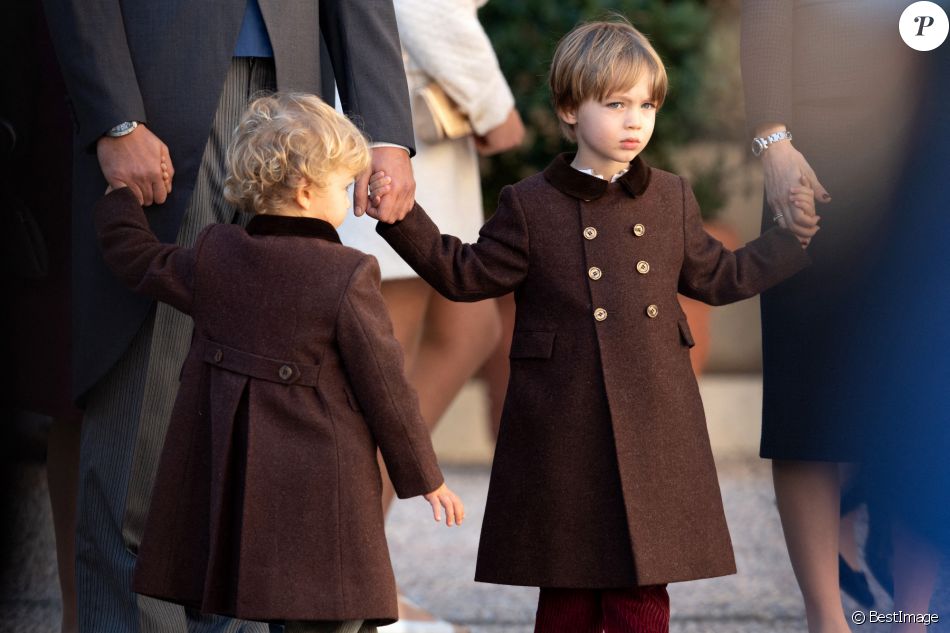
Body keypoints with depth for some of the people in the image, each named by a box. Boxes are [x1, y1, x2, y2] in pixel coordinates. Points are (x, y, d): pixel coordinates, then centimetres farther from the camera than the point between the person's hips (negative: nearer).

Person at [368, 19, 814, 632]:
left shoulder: (672, 199, 10)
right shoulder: (531, 206, 0)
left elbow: (719, 278, 20)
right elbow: (467, 275, 4)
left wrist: (798, 231, 19)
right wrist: (404, 218, -5)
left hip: (653, 431, 2)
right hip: (565, 436, -2)